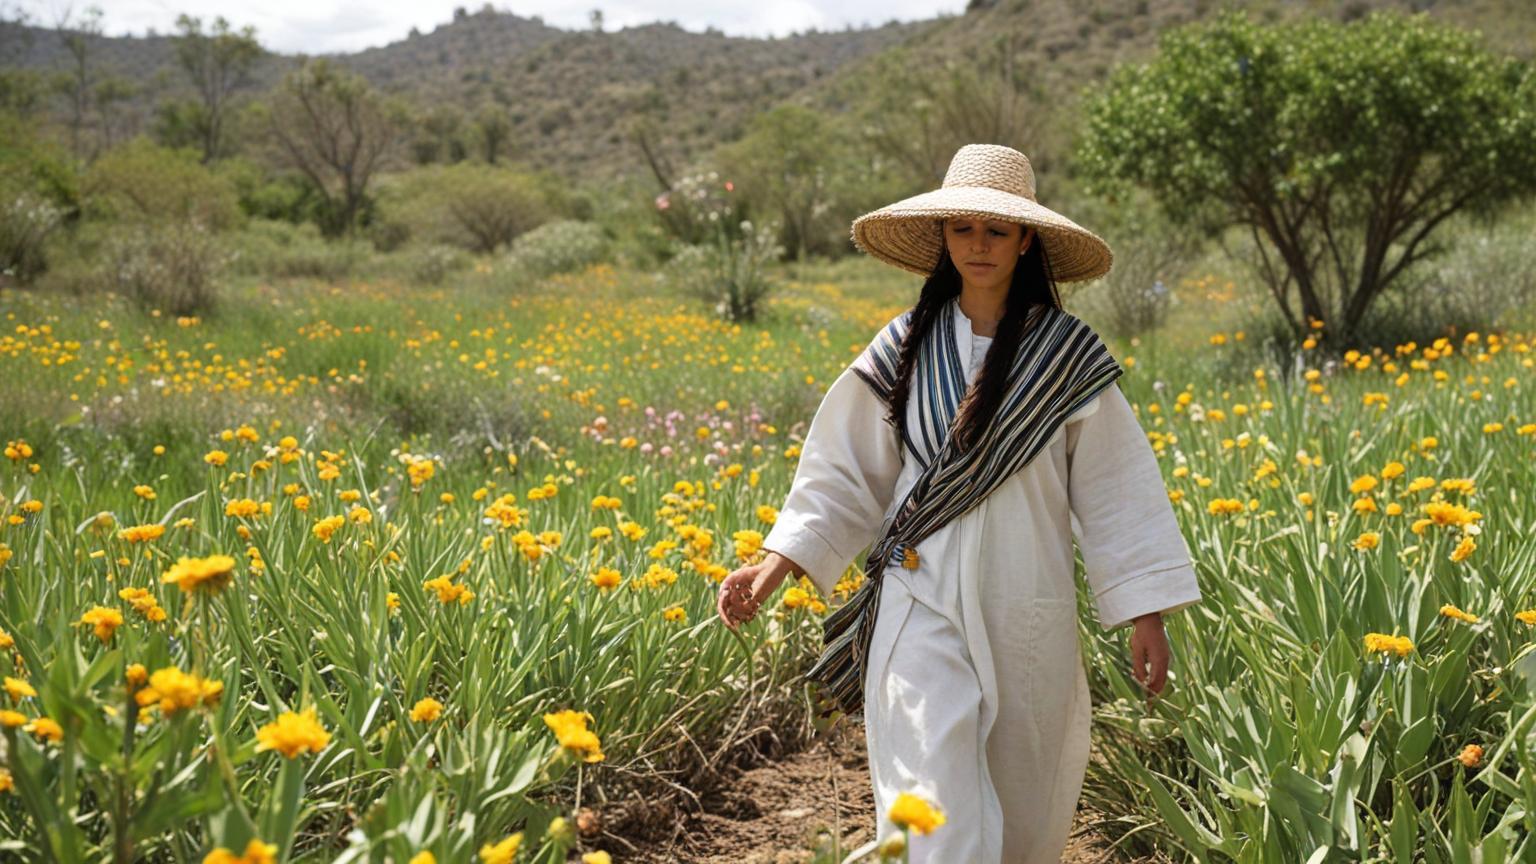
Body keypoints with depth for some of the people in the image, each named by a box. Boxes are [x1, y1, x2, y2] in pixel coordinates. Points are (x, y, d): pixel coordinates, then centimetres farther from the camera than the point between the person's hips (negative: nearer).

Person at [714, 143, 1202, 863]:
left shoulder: (1068, 358, 0)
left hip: (1027, 614, 0)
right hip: (925, 604, 0)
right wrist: (778, 561, -2)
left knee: (1028, 802, 13)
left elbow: (1114, 489, 0)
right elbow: (846, 473, 8)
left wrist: (1146, 614, -3)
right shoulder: (903, 350, 4)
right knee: (934, 803, -7)